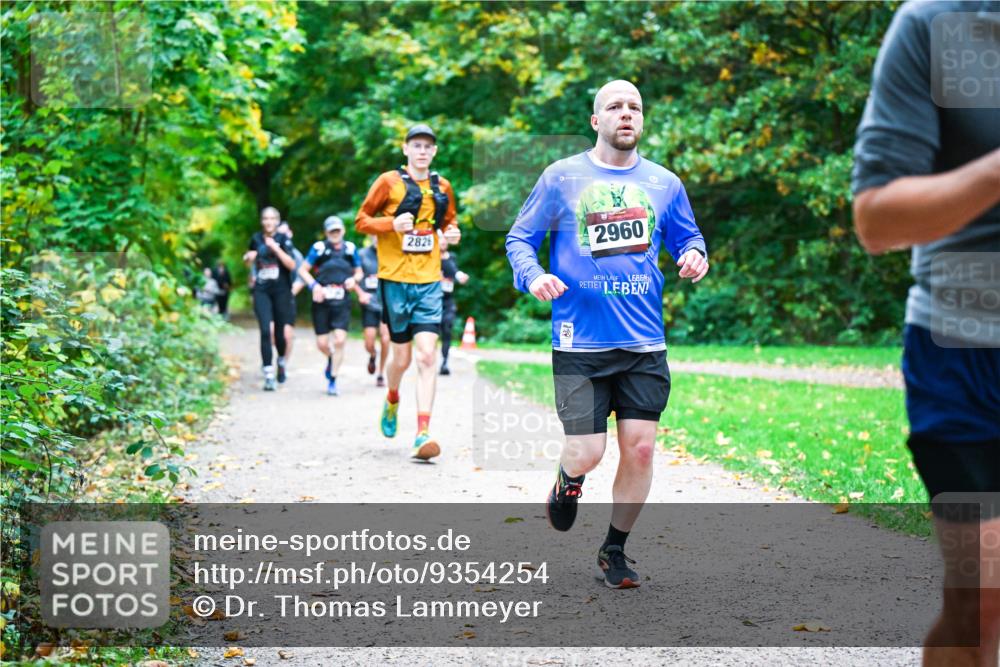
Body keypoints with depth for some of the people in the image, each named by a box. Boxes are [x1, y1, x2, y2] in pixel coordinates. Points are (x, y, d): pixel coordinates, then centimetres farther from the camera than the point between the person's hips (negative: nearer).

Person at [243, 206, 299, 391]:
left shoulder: (283, 239, -3)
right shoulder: (256, 239, 6)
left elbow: (292, 265, -14)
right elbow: (249, 260, 24)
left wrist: (275, 248, -21)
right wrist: (248, 257, 1)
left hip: (281, 291, -1)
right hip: (261, 291, 1)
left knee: (280, 332, 7)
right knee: (265, 331, -12)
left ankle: (281, 361, 38)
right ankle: (268, 375, -13)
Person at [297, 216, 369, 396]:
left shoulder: (350, 248, 5)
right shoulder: (319, 248, -2)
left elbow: (359, 272, 18)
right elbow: (303, 270, 0)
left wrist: (354, 280, -4)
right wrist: (314, 285, -15)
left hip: (342, 302, 1)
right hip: (322, 302, -1)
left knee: (339, 340, -12)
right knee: (322, 343, 2)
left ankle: (332, 380, 0)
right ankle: (331, 359, 38)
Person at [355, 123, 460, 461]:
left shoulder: (442, 187, 11)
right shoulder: (389, 182, 0)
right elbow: (361, 220, 2)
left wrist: (453, 232, 2)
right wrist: (392, 223, -16)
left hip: (429, 280, 2)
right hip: (395, 279, -2)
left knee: (427, 355, -11)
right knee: (402, 357, 4)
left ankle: (422, 435, -13)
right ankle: (392, 401, 39)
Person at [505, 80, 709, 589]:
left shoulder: (665, 183, 10)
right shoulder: (562, 178, 2)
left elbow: (687, 237, 21)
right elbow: (520, 238, 7)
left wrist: (694, 255, -2)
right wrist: (532, 276, -14)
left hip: (644, 344, 3)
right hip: (580, 342, -2)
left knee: (640, 447, -2)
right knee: (586, 453, -7)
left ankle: (615, 550, 18)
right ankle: (568, 480, 33)